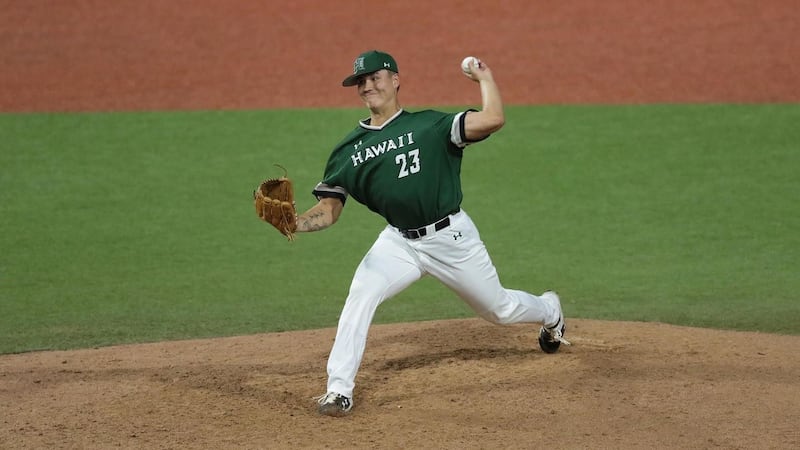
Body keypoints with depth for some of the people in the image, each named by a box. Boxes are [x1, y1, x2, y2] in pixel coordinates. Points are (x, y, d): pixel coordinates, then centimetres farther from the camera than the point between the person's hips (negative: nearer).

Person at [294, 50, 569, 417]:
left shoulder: (429, 125, -9)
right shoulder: (349, 149, 1)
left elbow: (493, 119, -21)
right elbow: (329, 209, -2)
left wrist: (484, 79, -8)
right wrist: (294, 224, -21)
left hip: (452, 237, -2)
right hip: (399, 242, 2)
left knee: (499, 309, 14)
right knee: (360, 296, -24)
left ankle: (549, 310, 50)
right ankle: (339, 390, -19)